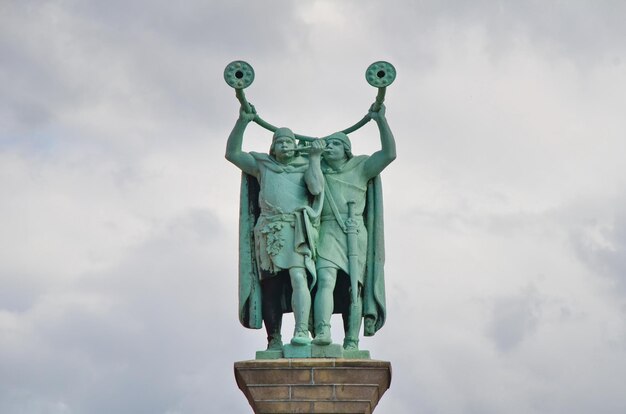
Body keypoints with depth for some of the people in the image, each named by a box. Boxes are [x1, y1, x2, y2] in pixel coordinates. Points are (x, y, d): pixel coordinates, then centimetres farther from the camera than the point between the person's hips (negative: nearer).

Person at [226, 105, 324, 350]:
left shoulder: (305, 168, 15)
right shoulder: (262, 165, 20)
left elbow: (316, 188, -3)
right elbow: (232, 153, 16)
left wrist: (315, 158, 4)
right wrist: (242, 122, 8)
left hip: (297, 231, -2)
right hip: (269, 232, 2)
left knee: (298, 278, -21)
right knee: (271, 287, 0)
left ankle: (302, 331, -33)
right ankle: (273, 340, 5)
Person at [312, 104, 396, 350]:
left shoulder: (360, 168, 13)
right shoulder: (318, 171, 21)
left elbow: (389, 153, 3)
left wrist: (380, 119, -4)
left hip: (355, 235, 0)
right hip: (327, 233, 0)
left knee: (353, 288, -6)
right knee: (326, 281, -21)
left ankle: (351, 343, -8)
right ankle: (322, 332, -38)